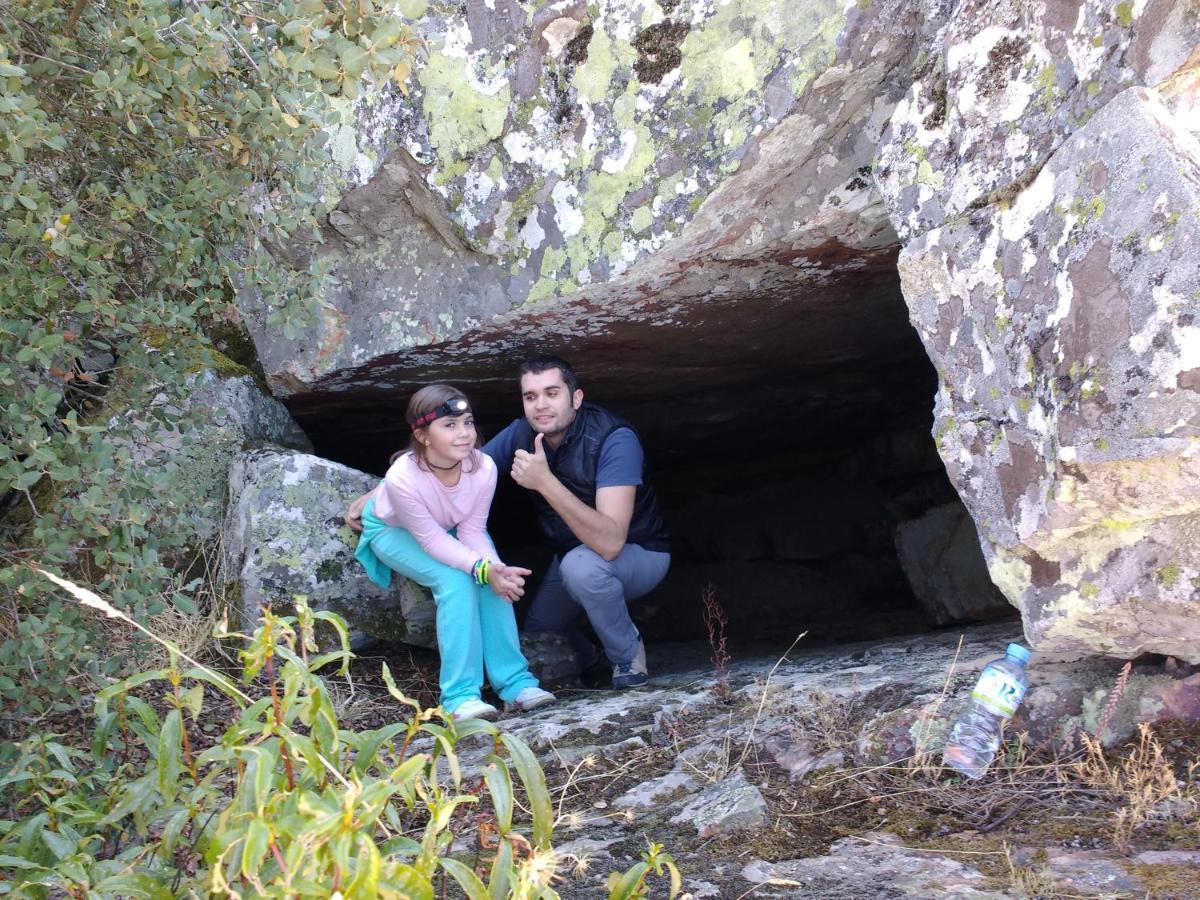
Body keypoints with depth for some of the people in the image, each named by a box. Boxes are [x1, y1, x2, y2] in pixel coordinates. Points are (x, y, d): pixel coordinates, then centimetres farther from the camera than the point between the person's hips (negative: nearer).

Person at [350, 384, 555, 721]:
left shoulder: (483, 467, -29)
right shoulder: (403, 477, -39)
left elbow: (472, 531, -18)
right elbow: (432, 540, -31)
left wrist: (497, 567, -36)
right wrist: (482, 568, -44)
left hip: (452, 529, 4)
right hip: (394, 531, -4)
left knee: (495, 580, -22)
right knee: (455, 581, -28)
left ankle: (514, 682, -15)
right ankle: (460, 694, -24)